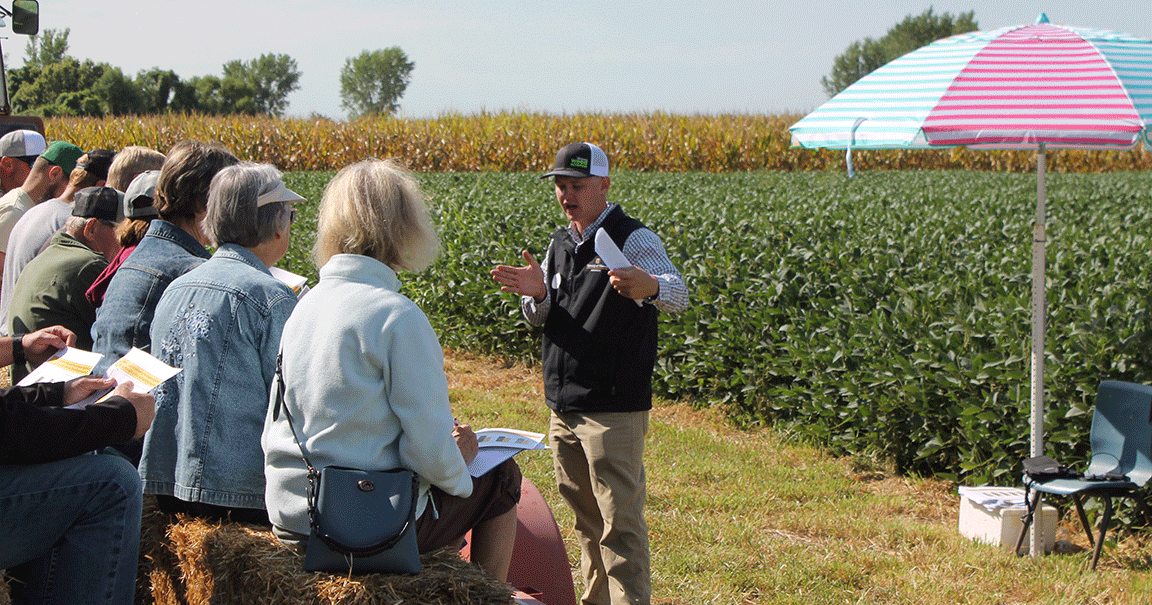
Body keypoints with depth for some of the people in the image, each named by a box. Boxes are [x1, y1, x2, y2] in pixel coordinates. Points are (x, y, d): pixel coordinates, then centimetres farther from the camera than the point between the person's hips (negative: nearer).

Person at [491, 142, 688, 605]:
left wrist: (649, 286, -50)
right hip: (564, 407, 8)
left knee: (620, 525, -7)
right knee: (585, 520, 16)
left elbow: (678, 295, -26)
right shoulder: (561, 243, 13)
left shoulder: (633, 240, -10)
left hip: (613, 410, -7)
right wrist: (536, 294, -11)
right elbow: (538, 319, 14)